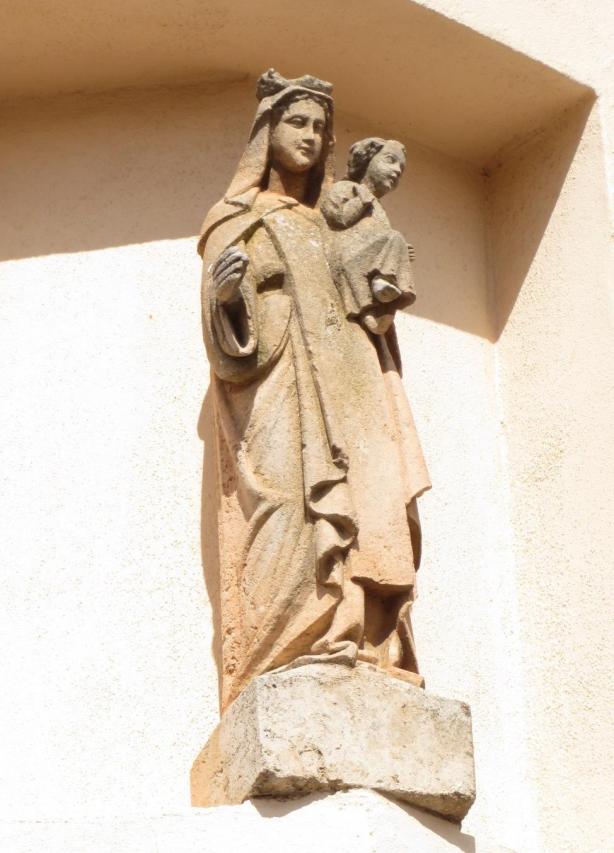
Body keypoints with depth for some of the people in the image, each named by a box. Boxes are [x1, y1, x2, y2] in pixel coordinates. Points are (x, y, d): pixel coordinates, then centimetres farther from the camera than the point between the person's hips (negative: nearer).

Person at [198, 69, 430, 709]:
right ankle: (300, 655, -32)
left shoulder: (332, 228, 28)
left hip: (347, 396, 5)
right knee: (294, 511, -23)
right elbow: (229, 333, 0)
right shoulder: (239, 221, 12)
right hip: (278, 394, -5)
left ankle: (361, 652, -18)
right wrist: (224, 293, -23)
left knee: (364, 513, -11)